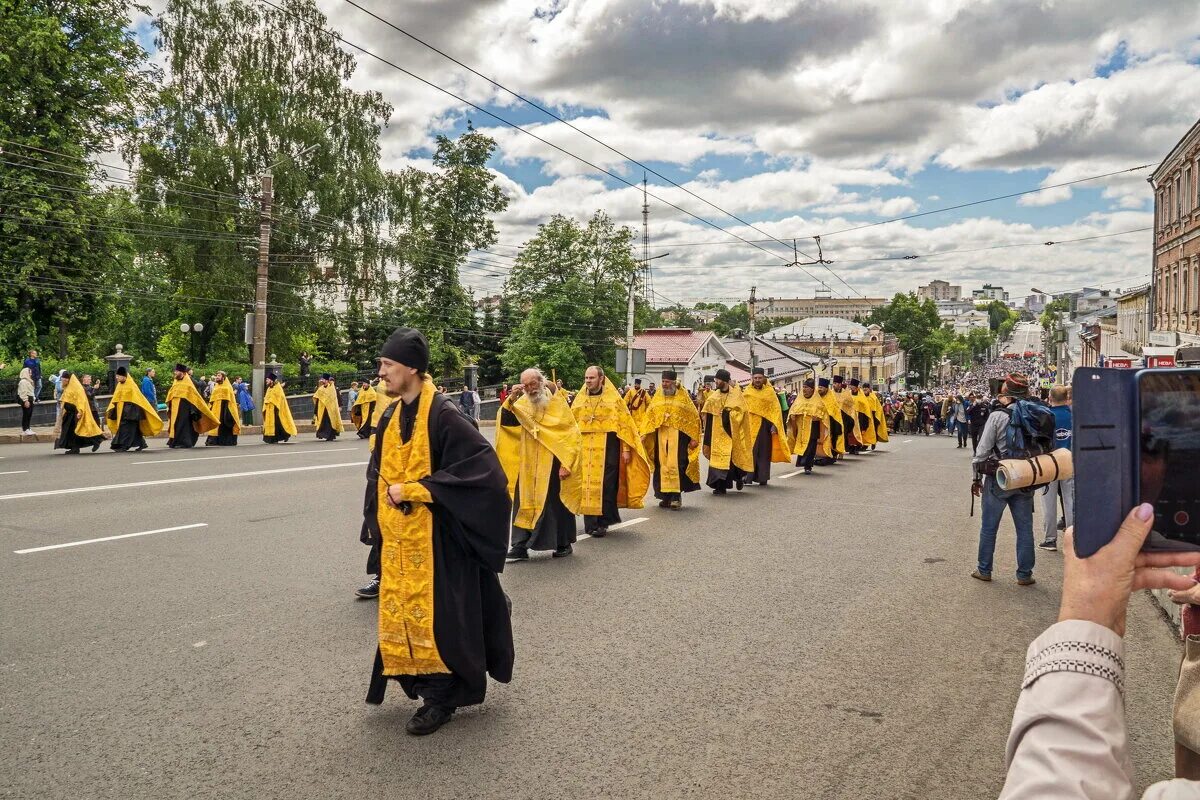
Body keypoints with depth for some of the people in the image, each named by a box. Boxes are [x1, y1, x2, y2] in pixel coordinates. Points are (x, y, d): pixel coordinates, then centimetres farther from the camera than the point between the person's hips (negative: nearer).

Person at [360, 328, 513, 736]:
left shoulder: (442, 415, -16)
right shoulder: (390, 417, 7)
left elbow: (482, 466, -22)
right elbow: (378, 474, 17)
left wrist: (414, 490, -21)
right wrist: (377, 522, 3)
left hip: (434, 538, -7)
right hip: (397, 539, 8)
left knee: (433, 616, 1)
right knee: (400, 614, 13)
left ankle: (440, 698, 18)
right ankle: (428, 688, 30)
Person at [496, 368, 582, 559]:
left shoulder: (557, 403, -6)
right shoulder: (522, 404, 4)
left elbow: (572, 435, -8)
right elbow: (504, 421, -8)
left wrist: (566, 464, -14)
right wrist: (511, 399, -20)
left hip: (553, 464, -3)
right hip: (529, 466, 3)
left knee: (557, 503, 7)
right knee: (524, 504, 2)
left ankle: (564, 543, 22)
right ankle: (520, 546, 5)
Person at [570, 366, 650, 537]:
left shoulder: (613, 398, 3)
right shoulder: (580, 399, 10)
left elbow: (624, 424, 0)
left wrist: (626, 449, -6)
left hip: (607, 448, -3)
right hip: (585, 449, 3)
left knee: (605, 486, -3)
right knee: (587, 484, 2)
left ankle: (603, 523, 4)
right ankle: (590, 522, 9)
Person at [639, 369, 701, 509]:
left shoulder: (682, 396, 1)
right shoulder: (657, 397, 10)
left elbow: (694, 417, 1)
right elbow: (649, 416, 11)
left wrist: (694, 438, -3)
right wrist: (643, 435, 0)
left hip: (678, 435, -3)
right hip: (661, 435, 3)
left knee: (675, 465, -10)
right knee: (663, 465, 3)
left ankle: (676, 496, -5)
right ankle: (666, 496, 9)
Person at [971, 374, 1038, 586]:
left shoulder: (997, 416, -13)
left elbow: (983, 450, -11)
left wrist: (977, 477, 0)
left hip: (997, 480, -3)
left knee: (988, 527, 9)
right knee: (1025, 528, 11)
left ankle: (984, 570, 18)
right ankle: (1024, 574, 16)